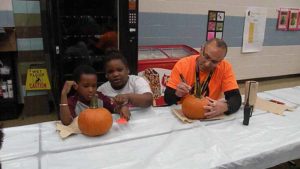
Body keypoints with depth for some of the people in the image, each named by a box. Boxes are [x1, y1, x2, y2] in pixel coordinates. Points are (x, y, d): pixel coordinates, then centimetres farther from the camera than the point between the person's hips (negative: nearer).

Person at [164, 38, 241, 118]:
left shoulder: (225, 67, -10)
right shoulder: (182, 64, -12)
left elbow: (236, 98, -13)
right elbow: (167, 99, -9)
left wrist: (225, 106, -32)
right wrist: (177, 94, -29)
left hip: (211, 117, 1)